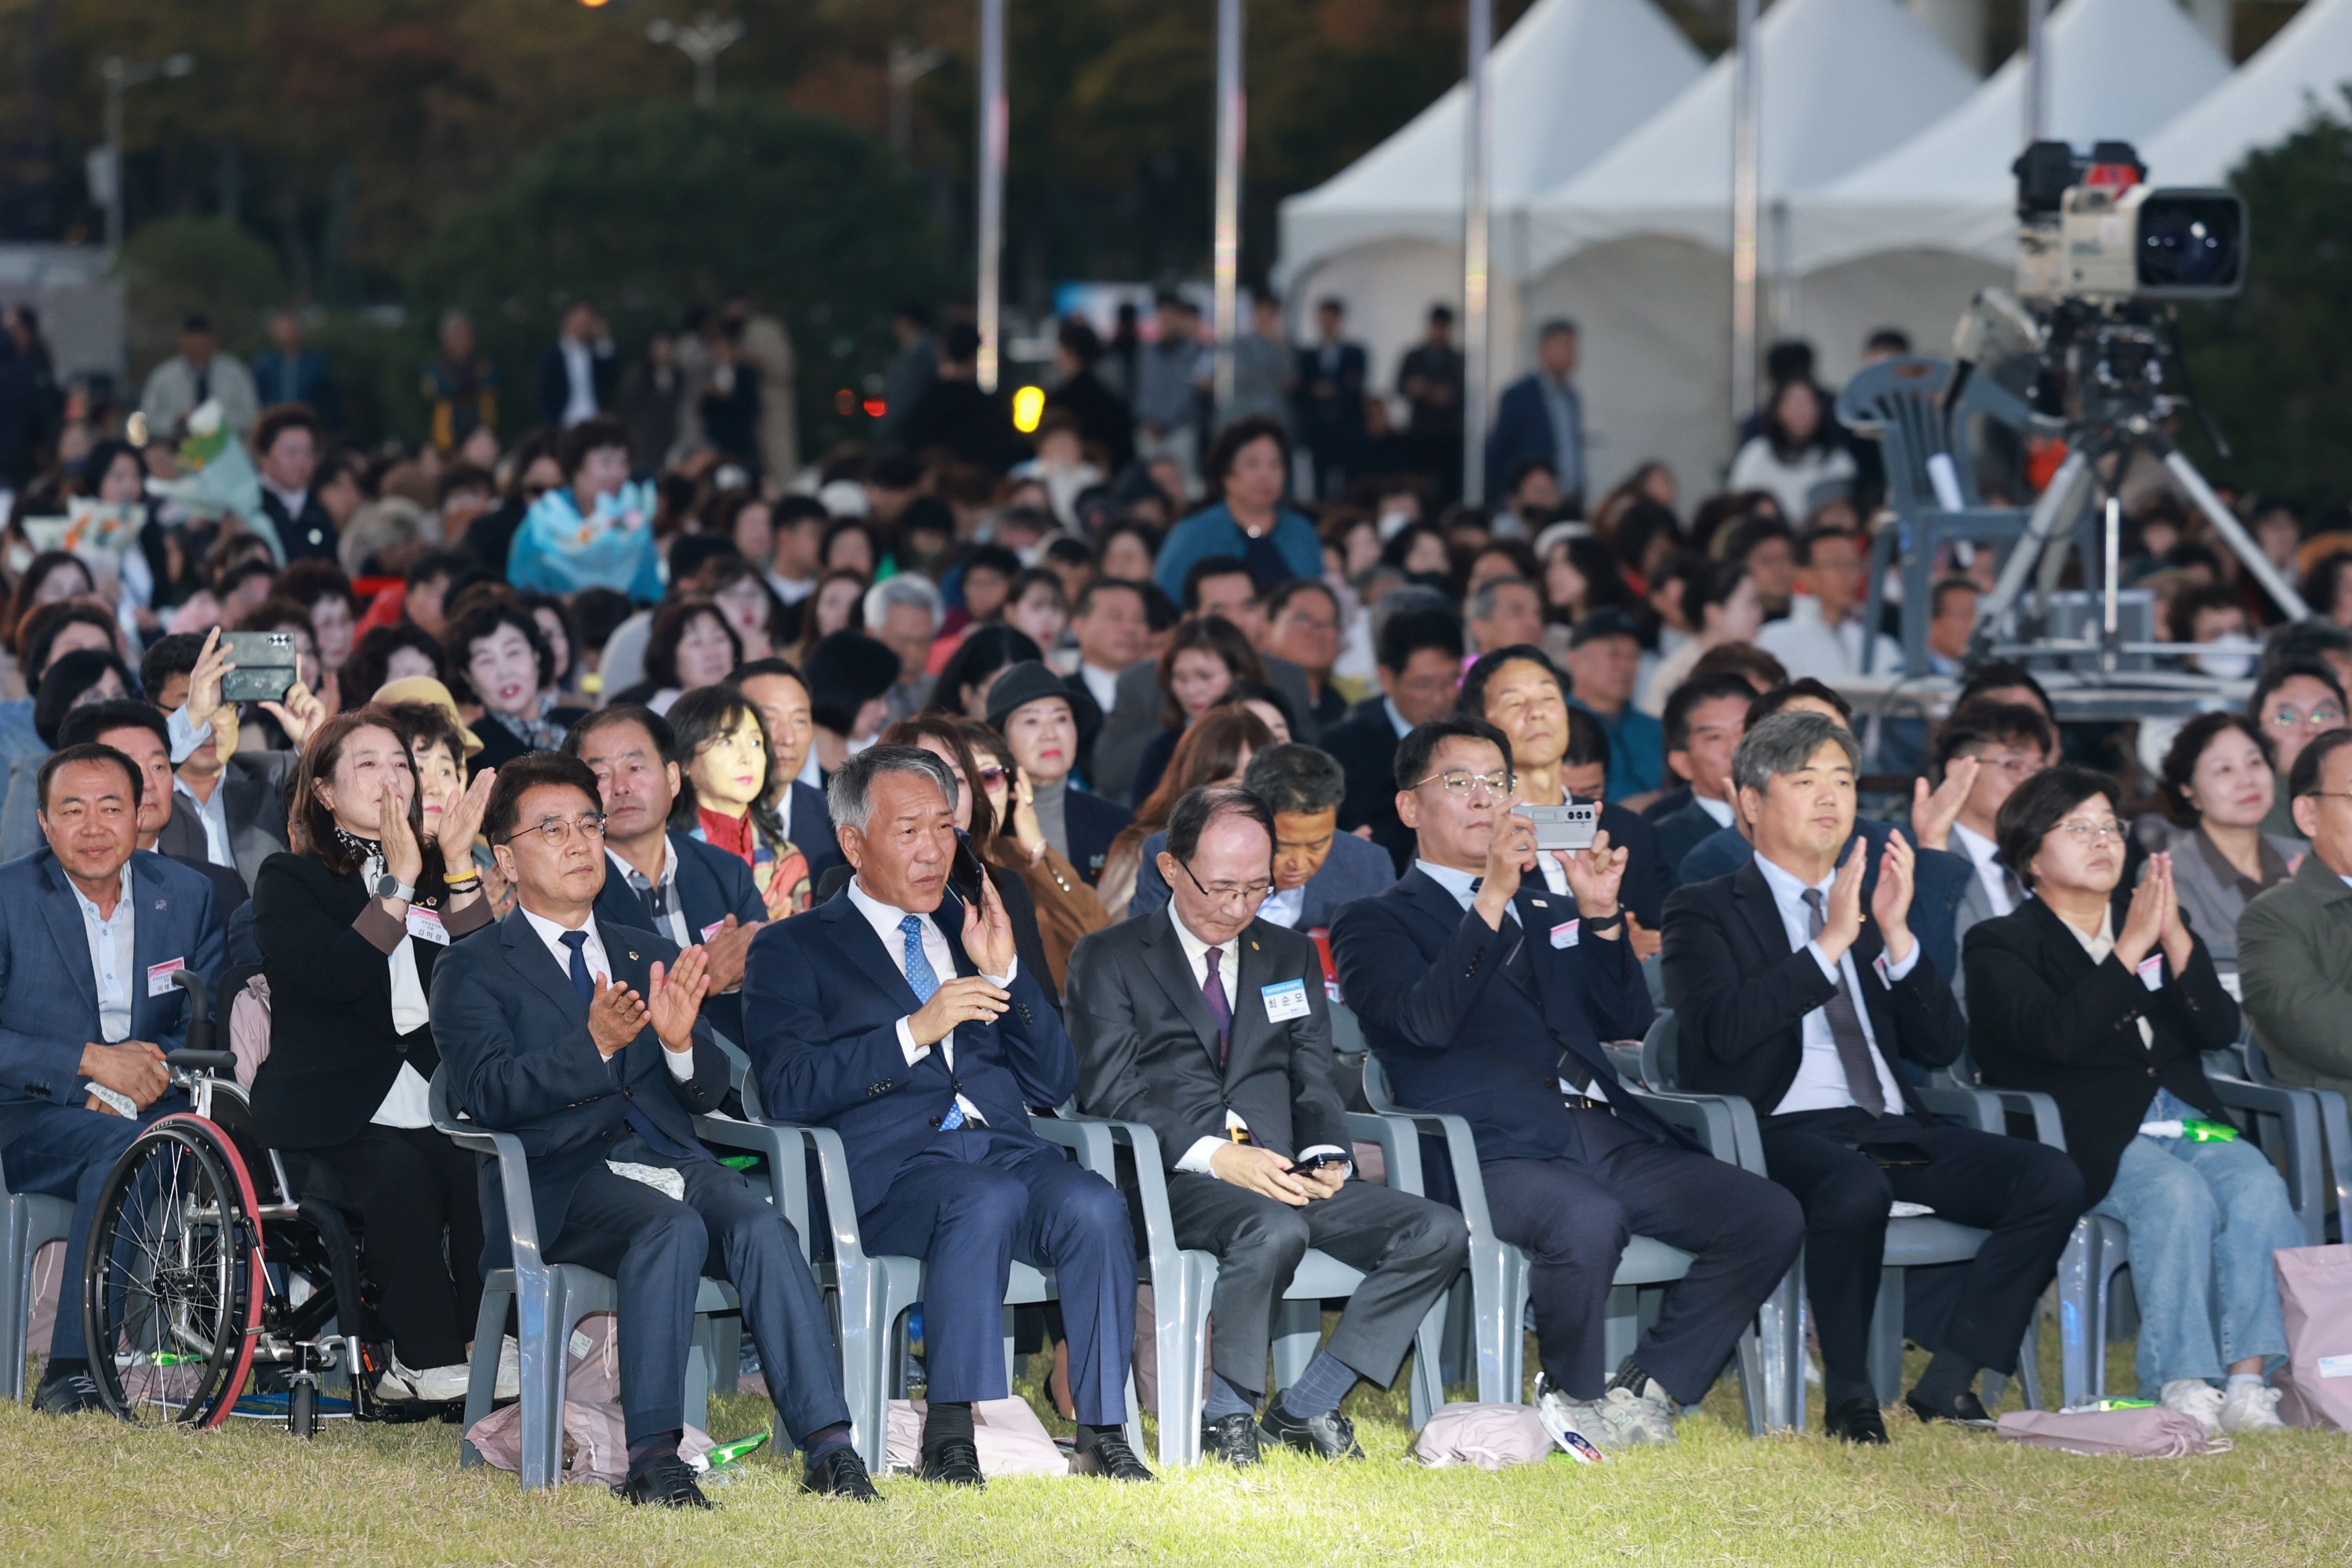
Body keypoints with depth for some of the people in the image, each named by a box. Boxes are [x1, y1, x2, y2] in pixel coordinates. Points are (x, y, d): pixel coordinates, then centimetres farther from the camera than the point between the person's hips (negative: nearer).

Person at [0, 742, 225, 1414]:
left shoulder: (187, 895, 10)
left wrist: (155, 1067, -14)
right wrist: (90, 1060, -17)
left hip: (156, 1109, 3)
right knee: (119, 1146, -36)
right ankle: (74, 1372, -37)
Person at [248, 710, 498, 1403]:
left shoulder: (434, 877, 20)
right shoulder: (291, 880, 7)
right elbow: (334, 974, -13)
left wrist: (459, 867, -4)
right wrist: (400, 880, -15)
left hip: (433, 1105, 3)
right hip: (330, 1113, -3)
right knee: (399, 1176, -35)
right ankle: (430, 1363, -26)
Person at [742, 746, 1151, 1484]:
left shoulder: (974, 931, 26)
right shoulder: (792, 950, 12)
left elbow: (1054, 1083, 19)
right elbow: (789, 1090, -5)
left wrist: (1004, 973, 4)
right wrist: (915, 1031, -12)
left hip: (1006, 1146, 4)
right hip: (892, 1168, -4)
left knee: (1094, 1206, -29)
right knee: (986, 1201, -36)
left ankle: (1102, 1431, -27)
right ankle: (949, 1432, -33)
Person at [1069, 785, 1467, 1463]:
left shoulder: (1290, 957, 22)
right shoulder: (1109, 960, 6)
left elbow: (1315, 1082, 18)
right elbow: (1108, 1091, -6)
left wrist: (1327, 1158, -6)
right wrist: (1214, 1154, -20)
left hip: (1283, 1177, 5)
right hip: (1175, 1181, -5)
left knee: (1437, 1234, -18)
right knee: (1274, 1230, -38)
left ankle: (1304, 1406, -11)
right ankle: (1226, 1415, -18)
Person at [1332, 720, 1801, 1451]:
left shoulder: (1545, 907, 29)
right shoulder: (1377, 924, 11)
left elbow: (1628, 1020, 17)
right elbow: (1427, 1021, -10)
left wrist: (1599, 915, 1)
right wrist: (1492, 898, -16)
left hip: (1607, 1135, 6)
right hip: (1496, 1150, -6)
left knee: (1769, 1217, -16)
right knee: (1587, 1222, -38)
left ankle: (1644, 1390, -8)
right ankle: (1577, 1398, -12)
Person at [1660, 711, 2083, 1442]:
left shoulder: (1869, 902, 23)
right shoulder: (1706, 911, 7)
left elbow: (1942, 1046, 13)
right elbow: (1720, 1027, -14)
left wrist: (1896, 934, -1)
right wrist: (1831, 943, -16)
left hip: (1891, 1130, 6)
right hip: (1782, 1130, -6)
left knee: (2052, 1178, -17)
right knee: (1855, 1189, -40)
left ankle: (1947, 1382, -13)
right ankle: (1849, 1397, -22)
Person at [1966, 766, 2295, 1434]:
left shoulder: (2162, 921, 22)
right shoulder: (2002, 946, 6)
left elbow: (2220, 1030, 7)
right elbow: (2056, 1035, -15)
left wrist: (2176, 939, -8)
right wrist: (2131, 948, -17)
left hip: (2185, 1121, 5)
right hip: (2090, 1139, -4)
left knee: (2256, 1185, -27)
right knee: (2178, 1194, -34)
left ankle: (2249, 1376, -31)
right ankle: (2182, 1384, -33)